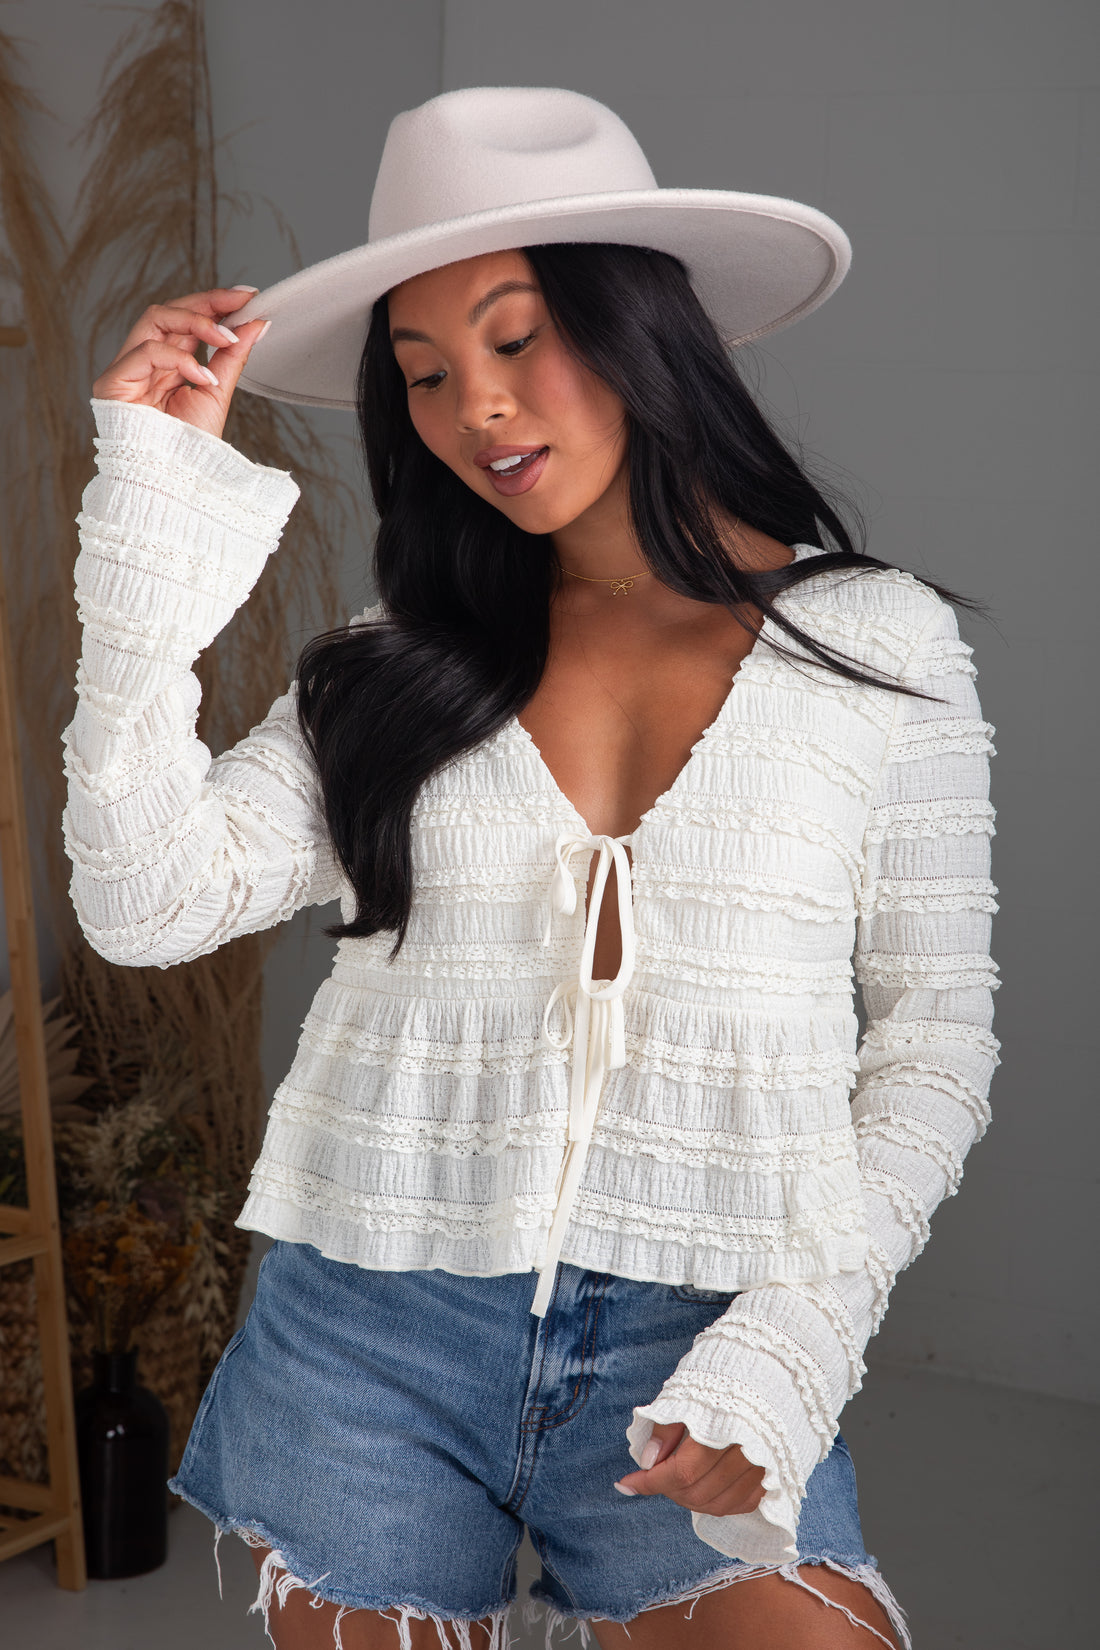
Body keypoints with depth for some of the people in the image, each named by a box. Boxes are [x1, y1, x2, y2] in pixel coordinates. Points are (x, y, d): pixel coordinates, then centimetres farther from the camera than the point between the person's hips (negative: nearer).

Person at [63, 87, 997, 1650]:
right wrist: (158, 499, -6)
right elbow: (148, 904, -7)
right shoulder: (397, 663, 4)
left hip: (697, 1348, -1)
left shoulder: (876, 642, 1)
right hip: (368, 1340, 2)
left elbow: (934, 1034, 3)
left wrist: (797, 1340, -10)